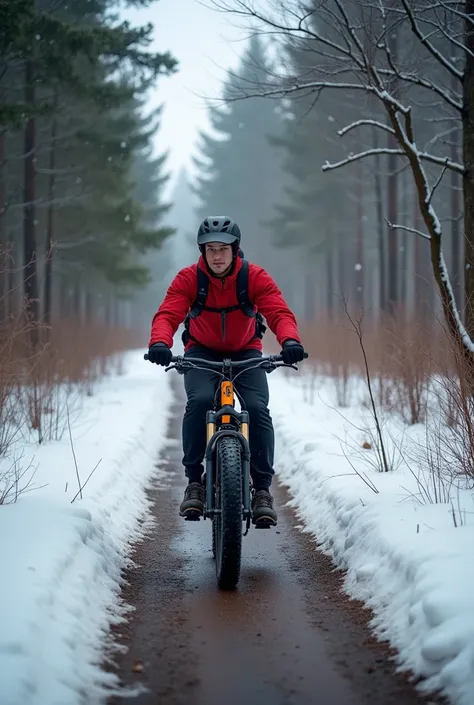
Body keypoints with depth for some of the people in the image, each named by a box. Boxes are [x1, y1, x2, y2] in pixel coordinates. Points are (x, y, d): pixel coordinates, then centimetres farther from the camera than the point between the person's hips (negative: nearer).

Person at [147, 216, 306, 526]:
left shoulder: (255, 277, -18)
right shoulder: (188, 278, -17)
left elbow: (280, 312, -29)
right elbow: (167, 314, -28)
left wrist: (290, 340, -51)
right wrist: (160, 343, -51)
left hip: (246, 352, 0)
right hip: (202, 351, 0)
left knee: (258, 408, -22)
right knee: (200, 401, -29)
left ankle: (263, 488, -10)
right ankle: (194, 482, -16)